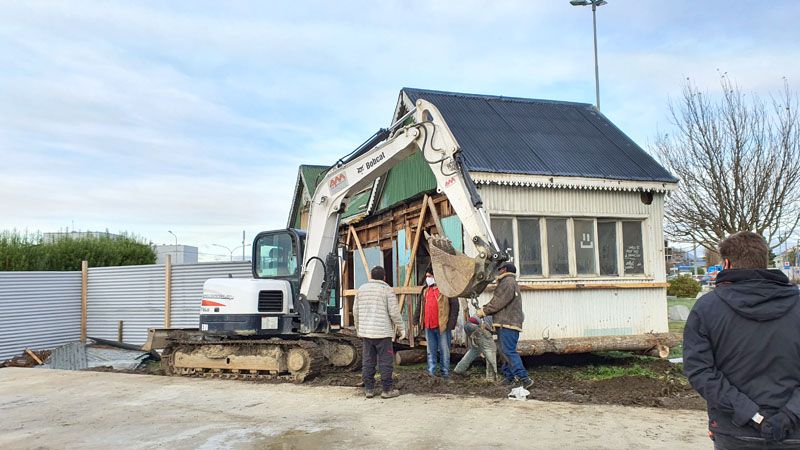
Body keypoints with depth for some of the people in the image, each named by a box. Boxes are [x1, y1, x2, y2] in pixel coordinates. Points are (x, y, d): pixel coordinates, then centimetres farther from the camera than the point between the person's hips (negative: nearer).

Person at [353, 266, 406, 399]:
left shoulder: (361, 289, 10)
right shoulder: (387, 290, -5)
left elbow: (356, 311, 13)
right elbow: (394, 312, -9)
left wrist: (358, 328, 23)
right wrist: (401, 328, 2)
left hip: (365, 332, 5)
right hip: (382, 332, -5)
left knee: (368, 360, 9)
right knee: (385, 361, 2)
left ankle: (369, 389, 13)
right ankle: (387, 389, 5)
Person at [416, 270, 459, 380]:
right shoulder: (425, 290, 14)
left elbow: (454, 305, -8)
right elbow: (421, 305, 22)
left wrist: (451, 322, -14)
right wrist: (418, 319, 13)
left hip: (442, 326, -6)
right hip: (428, 326, 6)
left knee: (444, 351, 2)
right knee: (431, 351, 12)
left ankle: (445, 373, 11)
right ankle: (431, 373, 19)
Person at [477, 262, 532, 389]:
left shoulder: (508, 282, -9)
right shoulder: (507, 282, 26)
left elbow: (499, 302, -16)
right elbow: (495, 301, 23)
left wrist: (484, 311, -6)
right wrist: (484, 308, 9)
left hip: (508, 323, -11)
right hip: (505, 323, 11)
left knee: (509, 351, -15)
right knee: (507, 351, 12)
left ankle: (524, 378, -20)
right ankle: (510, 377, 16)